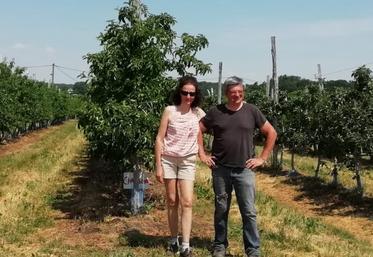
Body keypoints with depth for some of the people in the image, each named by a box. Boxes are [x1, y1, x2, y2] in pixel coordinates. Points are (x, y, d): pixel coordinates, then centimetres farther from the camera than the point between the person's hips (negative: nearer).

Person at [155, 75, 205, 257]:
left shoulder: (199, 114, 0)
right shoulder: (170, 111, -6)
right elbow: (160, 139, -5)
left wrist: (204, 156, 3)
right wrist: (158, 165, -8)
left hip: (188, 161, 1)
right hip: (168, 159, -1)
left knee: (187, 202, -6)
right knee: (172, 201, 8)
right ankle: (173, 239, 21)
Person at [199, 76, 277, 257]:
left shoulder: (251, 111, 1)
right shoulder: (216, 112, 1)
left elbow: (271, 133, 6)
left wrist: (262, 158, 2)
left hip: (245, 170, -1)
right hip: (220, 170, 1)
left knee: (249, 212, 0)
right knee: (221, 210, 11)